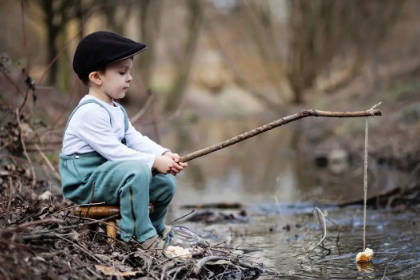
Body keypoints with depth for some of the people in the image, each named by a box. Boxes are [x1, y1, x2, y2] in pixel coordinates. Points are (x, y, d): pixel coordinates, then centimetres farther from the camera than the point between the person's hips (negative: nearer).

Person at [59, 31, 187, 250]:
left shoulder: (116, 110, 15)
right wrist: (154, 161, -25)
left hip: (108, 173, 10)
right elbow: (113, 150, -25)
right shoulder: (90, 111, -20)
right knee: (138, 171, -33)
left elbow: (136, 140, 8)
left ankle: (156, 228, 30)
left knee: (166, 183, 6)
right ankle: (140, 236, -23)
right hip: (83, 183, -10)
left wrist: (165, 155, -10)